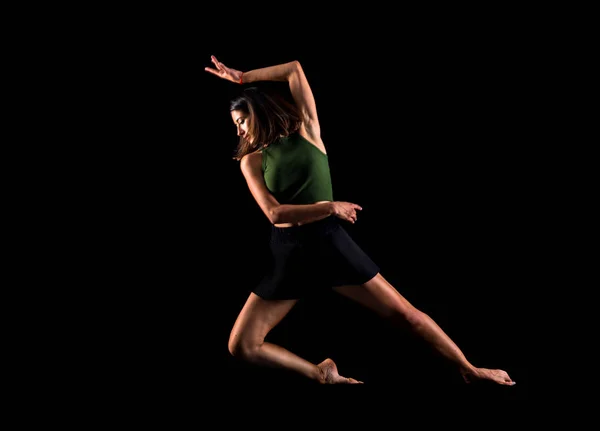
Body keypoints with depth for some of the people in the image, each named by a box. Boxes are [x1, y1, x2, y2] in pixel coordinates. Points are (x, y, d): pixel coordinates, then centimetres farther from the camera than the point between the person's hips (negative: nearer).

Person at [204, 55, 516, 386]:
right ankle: (320, 373, 5)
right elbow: (275, 213, -8)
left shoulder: (307, 131, 6)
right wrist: (330, 207, -14)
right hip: (288, 255, 1)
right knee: (241, 346, -7)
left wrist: (242, 77, 11)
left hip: (331, 243, -1)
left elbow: (294, 69, 3)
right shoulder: (251, 160, 6)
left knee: (404, 313, 0)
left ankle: (469, 371, 15)